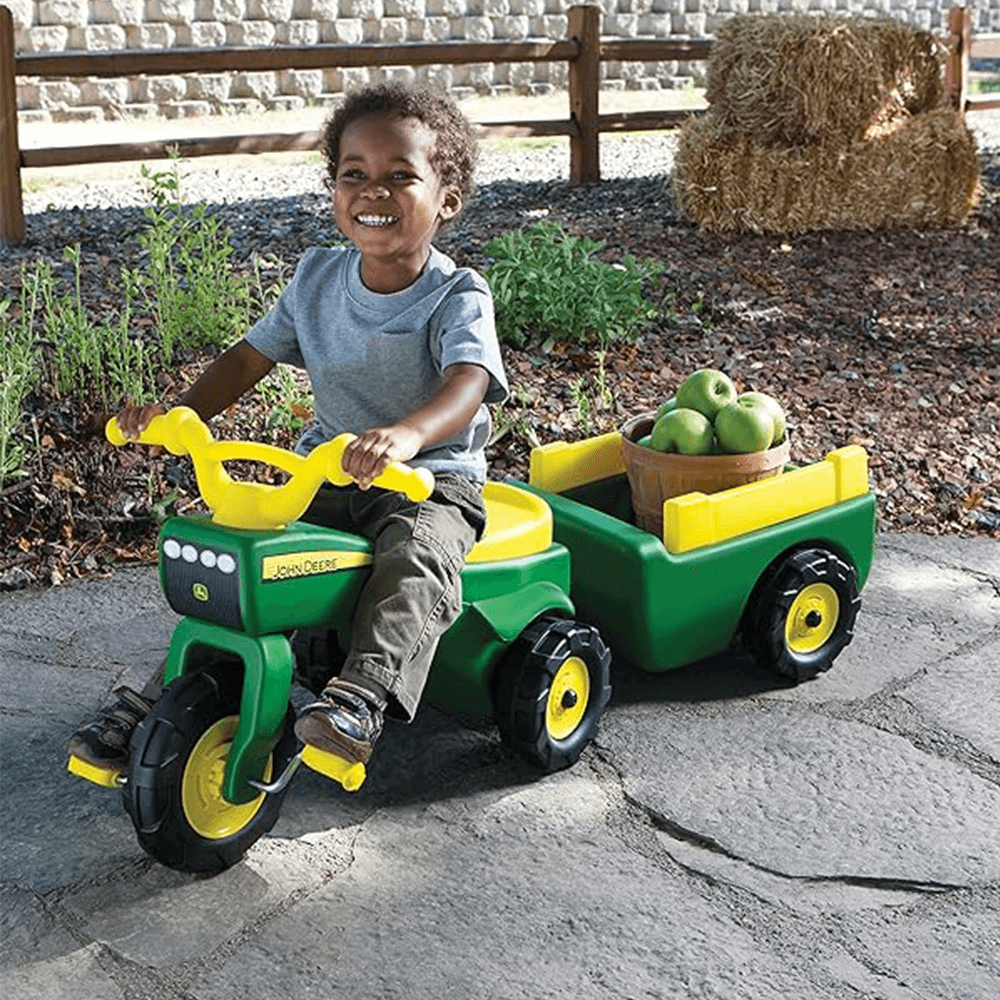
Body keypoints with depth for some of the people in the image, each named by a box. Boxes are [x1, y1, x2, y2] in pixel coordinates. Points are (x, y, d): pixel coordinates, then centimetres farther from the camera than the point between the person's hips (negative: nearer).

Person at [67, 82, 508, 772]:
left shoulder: (457, 297, -14)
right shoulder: (318, 280, 4)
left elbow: (467, 385, -32)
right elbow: (251, 357, 10)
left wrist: (407, 435, -55)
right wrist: (180, 414, -7)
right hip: (328, 476, 5)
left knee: (413, 562, -35)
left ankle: (359, 697, -41)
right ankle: (161, 697, 0)